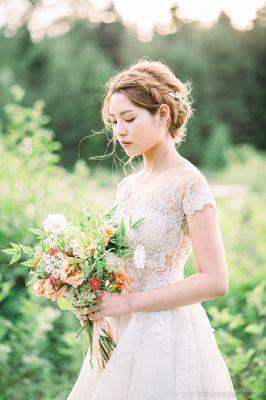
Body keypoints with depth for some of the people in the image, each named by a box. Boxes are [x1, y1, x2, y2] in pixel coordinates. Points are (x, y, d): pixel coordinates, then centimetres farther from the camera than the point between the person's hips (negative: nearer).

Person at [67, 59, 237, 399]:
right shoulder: (127, 186, 8)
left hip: (165, 335, -7)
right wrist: (94, 298, -3)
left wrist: (128, 303, -17)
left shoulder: (189, 183, -13)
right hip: (119, 334, 7)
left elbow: (215, 281, -17)